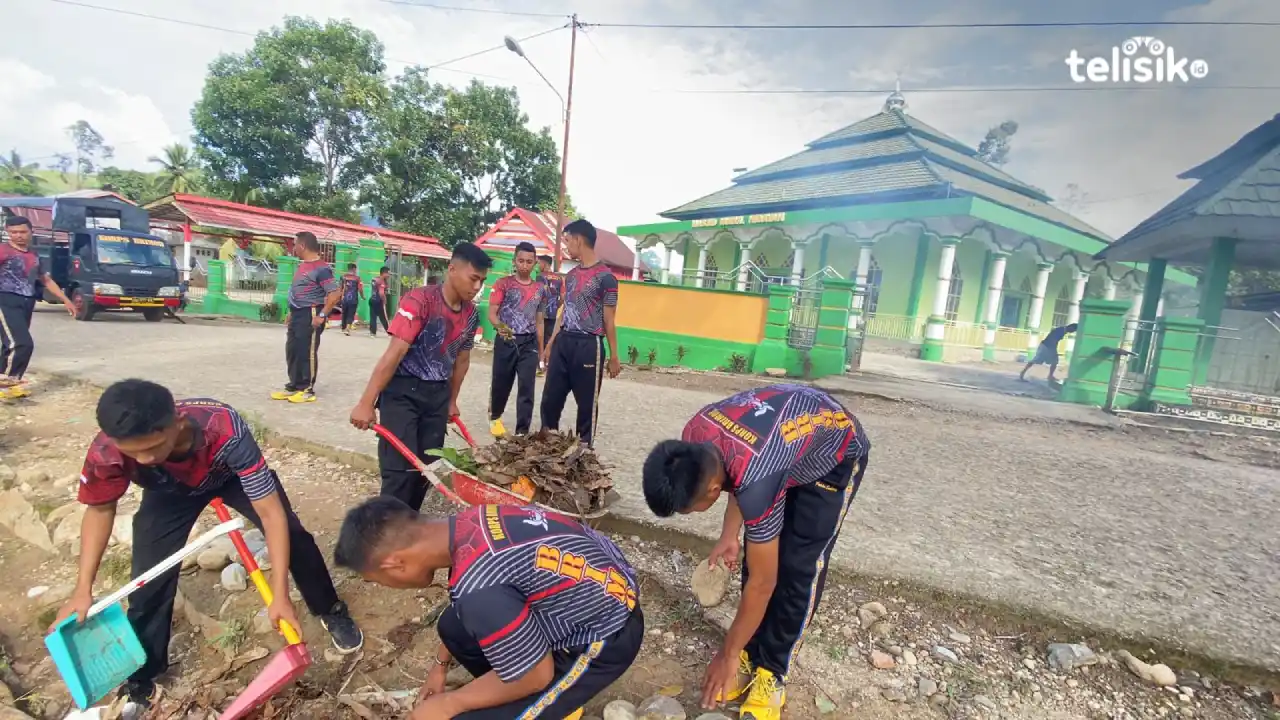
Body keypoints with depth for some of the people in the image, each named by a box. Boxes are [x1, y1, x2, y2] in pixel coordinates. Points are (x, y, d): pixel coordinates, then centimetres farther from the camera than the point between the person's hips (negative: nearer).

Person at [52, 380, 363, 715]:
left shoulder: (225, 429, -47)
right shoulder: (106, 453, -37)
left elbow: (271, 512, -41)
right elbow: (100, 510, -12)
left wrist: (280, 596, -41)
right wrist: (83, 589, -17)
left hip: (231, 474, -2)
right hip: (170, 491, 2)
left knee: (293, 536, -10)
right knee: (150, 577, -4)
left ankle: (331, 612, 15)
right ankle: (140, 679, 22)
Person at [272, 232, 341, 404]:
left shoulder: (321, 268, -16)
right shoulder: (302, 265, 15)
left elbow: (335, 293, -22)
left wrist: (322, 315, -23)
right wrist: (292, 312, 21)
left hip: (310, 315, -10)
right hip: (297, 315, 10)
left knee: (307, 352, -3)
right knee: (292, 351, 13)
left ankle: (307, 390, 7)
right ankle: (294, 386, 23)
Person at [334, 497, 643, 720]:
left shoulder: (480, 588, -33)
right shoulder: (467, 524, -7)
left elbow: (535, 676, -18)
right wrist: (440, 664, 25)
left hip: (605, 636, -8)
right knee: (453, 626, 11)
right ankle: (559, 695, 23)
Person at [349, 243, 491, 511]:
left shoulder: (471, 314, 1)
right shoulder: (420, 300, -19)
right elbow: (395, 352, -23)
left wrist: (452, 401, 20)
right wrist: (366, 403, -22)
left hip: (438, 394, 6)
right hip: (403, 391, -6)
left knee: (427, 466, 10)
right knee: (400, 467, -7)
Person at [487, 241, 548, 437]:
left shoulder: (540, 289, 8)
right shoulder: (503, 284, -1)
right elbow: (492, 314, -5)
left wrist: (541, 350, 13)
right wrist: (500, 327, -26)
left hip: (529, 343, 2)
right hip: (506, 341, -2)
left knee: (526, 388, -2)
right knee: (501, 384, 12)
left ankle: (522, 431, 6)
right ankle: (495, 417, 41)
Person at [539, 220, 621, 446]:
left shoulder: (605, 277, -9)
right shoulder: (571, 275, 12)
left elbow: (608, 320, -7)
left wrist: (614, 357, -5)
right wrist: (550, 344, 18)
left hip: (588, 346, -7)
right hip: (563, 343, 7)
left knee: (586, 403, 4)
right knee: (550, 398, 11)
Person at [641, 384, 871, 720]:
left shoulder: (756, 480, -42)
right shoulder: (693, 438, -24)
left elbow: (762, 582, -27)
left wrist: (728, 656, -15)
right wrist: (730, 535, -4)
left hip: (837, 456, -6)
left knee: (798, 568, -8)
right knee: (758, 553, 2)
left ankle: (771, 674, 10)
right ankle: (751, 657, 17)